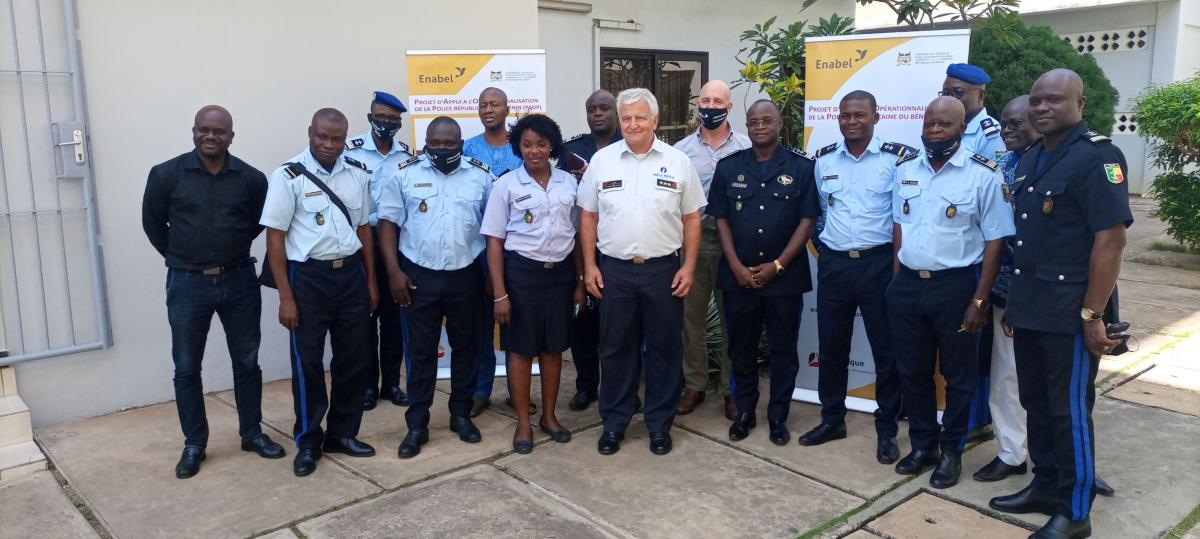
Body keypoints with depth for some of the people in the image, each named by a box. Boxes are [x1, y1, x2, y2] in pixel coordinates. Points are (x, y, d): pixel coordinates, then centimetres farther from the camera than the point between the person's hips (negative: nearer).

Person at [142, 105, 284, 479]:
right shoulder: (166, 175, -6)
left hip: (239, 281, 1)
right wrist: (180, 257, 9)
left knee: (247, 362, 11)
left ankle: (252, 433, 27)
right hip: (187, 284, -1)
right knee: (186, 369, 7)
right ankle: (194, 444, 22)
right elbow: (152, 223, 7)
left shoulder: (251, 178, -4)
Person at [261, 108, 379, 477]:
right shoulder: (289, 177, -9)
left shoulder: (358, 173, 4)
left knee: (354, 358, 11)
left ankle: (343, 433, 27)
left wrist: (371, 280, 11)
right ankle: (308, 441, 21)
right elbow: (275, 237, -8)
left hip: (351, 273, 4)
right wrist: (286, 296, -12)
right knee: (308, 362, 5)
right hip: (308, 277, -4)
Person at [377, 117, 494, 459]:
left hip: (466, 276, 1)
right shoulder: (405, 174, -1)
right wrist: (393, 271, -8)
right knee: (421, 351, 6)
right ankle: (417, 424, 15)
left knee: (466, 346, 12)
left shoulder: (481, 176, 1)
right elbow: (388, 223, 0)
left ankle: (461, 414, 28)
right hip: (419, 276, -1)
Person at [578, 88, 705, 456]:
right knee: (615, 349, 9)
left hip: (663, 270, 0)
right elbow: (588, 217, 7)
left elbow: (691, 219, 3)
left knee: (664, 348, 8)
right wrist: (589, 265, 1)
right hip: (614, 271, 1)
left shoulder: (678, 162, 0)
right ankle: (614, 422, 24)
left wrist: (688, 267, -3)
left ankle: (660, 423, 23)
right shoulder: (602, 160, 2)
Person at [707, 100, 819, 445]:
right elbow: (721, 219, 3)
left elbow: (807, 220, -4)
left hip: (785, 276, -1)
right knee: (742, 348, 10)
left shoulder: (801, 166, -2)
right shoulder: (728, 167, 4)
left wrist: (777, 265, -11)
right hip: (738, 276, 2)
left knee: (783, 349, 7)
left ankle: (778, 416, 20)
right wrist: (736, 266, -7)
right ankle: (744, 411, 25)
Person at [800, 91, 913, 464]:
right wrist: (830, 243, 14)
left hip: (879, 263, -3)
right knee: (830, 346, 11)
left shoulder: (897, 158, -6)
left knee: (886, 349, 5)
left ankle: (887, 429, 19)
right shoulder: (823, 160, 6)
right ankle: (832, 419, 27)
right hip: (833, 264, 4)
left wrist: (899, 263, -5)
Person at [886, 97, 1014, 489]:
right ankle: (922, 444, 32)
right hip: (907, 285, 4)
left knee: (958, 374, 10)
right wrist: (897, 279, 8)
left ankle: (951, 451, 27)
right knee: (912, 370, 14)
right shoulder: (905, 170, 6)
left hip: (955, 285, -4)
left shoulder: (983, 175, -9)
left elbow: (995, 240, -8)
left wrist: (979, 299, -11)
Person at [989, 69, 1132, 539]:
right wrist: (1013, 301, 14)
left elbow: (1110, 239, -17)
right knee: (1036, 403, 16)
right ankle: (1045, 487, 31)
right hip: (1028, 307, 7)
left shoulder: (1097, 156, -12)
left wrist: (1093, 315, -19)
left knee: (1070, 410, 2)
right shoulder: (1031, 159, 12)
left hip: (1069, 310, -7)